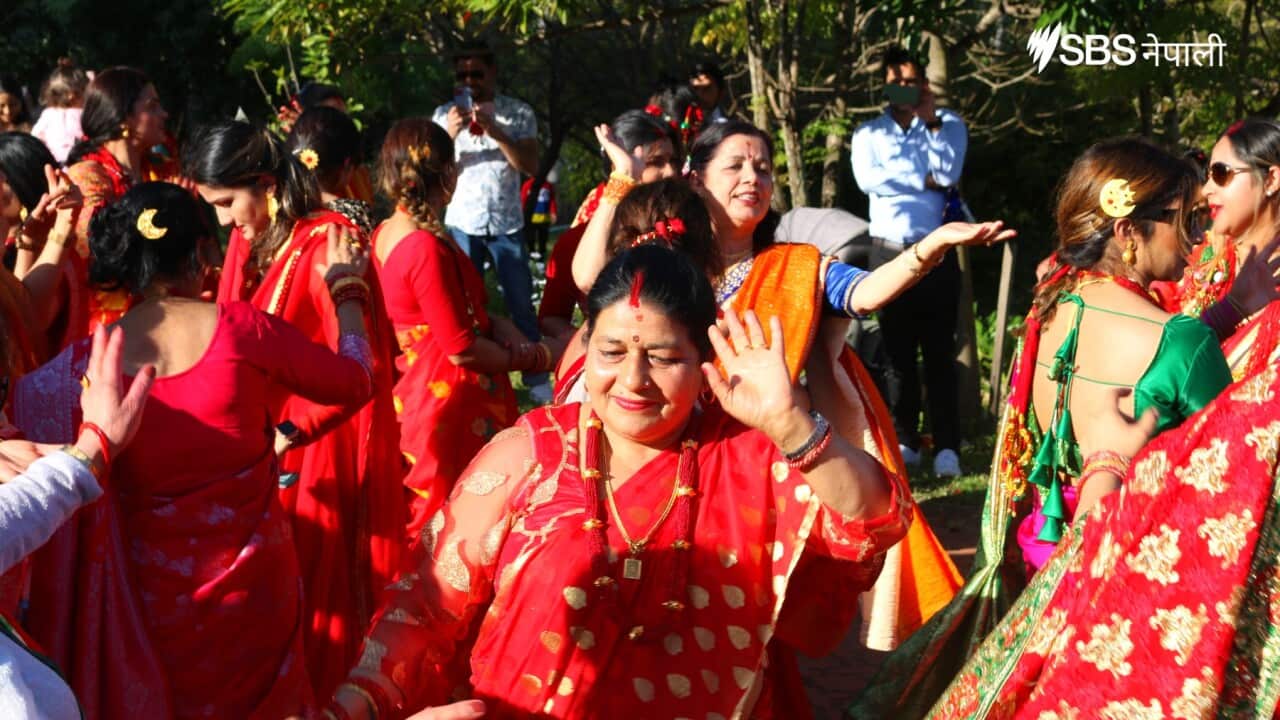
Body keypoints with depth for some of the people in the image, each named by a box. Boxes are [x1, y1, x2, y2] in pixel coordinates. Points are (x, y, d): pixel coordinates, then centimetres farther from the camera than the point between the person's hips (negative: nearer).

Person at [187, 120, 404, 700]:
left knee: (318, 595, 2)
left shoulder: (328, 244, -17)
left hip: (320, 457, -7)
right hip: (262, 450, 7)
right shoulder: (249, 241, 7)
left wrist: (288, 433, -28)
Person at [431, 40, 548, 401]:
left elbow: (531, 166, -8)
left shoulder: (519, 113, 1)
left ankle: (536, 378, 7)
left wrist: (496, 132, -20)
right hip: (462, 223, 1)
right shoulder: (445, 113, 3)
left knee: (521, 303, 1)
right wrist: (449, 134, -19)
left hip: (507, 223, 0)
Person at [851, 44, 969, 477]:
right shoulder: (868, 133, 10)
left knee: (940, 351, -4)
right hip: (888, 252, 2)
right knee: (898, 352, 5)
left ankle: (946, 446, -5)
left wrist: (931, 120, -9)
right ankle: (905, 442, 12)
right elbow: (867, 178, -8)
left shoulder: (949, 125, 9)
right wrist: (924, 180, -7)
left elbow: (948, 173, -8)